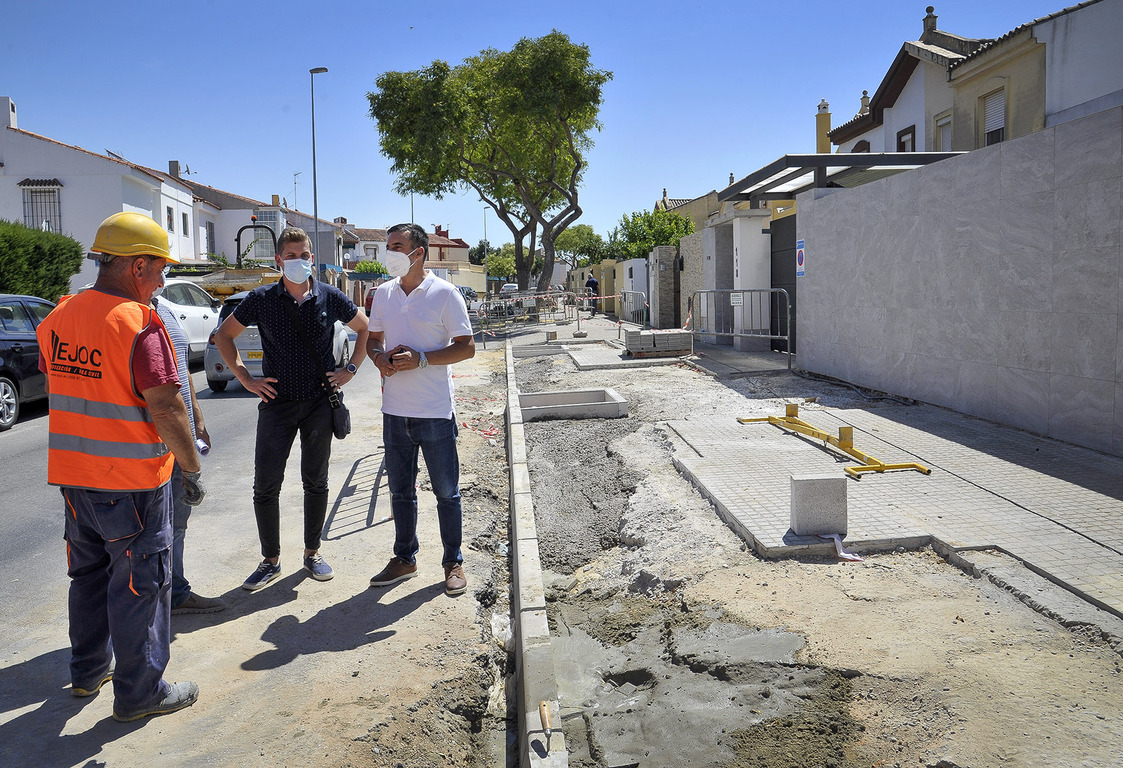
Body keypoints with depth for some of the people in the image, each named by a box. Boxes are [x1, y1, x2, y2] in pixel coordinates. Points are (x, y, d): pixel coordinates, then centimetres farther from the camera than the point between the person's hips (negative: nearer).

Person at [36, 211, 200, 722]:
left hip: (73, 473, 8)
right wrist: (193, 469, -12)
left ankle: (88, 670, 37)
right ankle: (139, 692, 15)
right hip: (132, 480, -8)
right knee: (140, 583, 5)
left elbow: (55, 387, 15)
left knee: (89, 573, 22)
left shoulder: (59, 316, 5)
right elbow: (166, 410, -22)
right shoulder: (139, 324, -20)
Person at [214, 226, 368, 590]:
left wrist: (351, 369, 4)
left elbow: (365, 328, 13)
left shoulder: (330, 297, -1)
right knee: (265, 486, -1)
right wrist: (245, 378, 1)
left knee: (316, 482, 10)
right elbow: (224, 335, 9)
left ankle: (312, 552, 25)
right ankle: (271, 560, 15)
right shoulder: (262, 299, -3)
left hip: (319, 403, 1)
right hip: (276, 402, 0)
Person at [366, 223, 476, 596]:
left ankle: (453, 563, 19)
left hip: (434, 411, -5)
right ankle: (404, 558, 30)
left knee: (446, 491, 5)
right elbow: (373, 339, 19)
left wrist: (421, 359, -20)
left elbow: (467, 347, -9)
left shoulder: (444, 293, -7)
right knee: (400, 490, 15)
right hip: (395, 409, 5)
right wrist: (380, 358, -4)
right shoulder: (383, 294, 9)